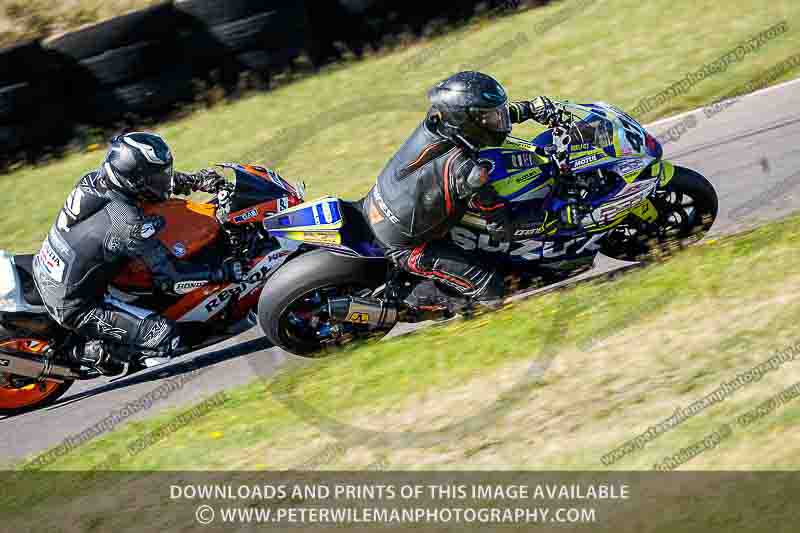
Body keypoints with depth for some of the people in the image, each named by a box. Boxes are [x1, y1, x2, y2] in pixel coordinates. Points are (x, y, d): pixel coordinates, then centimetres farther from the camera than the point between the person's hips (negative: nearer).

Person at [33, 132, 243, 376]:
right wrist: (226, 272, -16)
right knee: (166, 337, -13)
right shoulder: (130, 226, -29)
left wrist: (198, 181, 6)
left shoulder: (94, 180, -7)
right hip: (72, 307, -8)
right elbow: (170, 278, -22)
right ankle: (94, 352, 0)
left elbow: (155, 179, 12)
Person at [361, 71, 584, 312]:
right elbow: (504, 224, -22)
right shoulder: (464, 171, -32)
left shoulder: (435, 121, -11)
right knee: (489, 287, -8)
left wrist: (533, 107, 4)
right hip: (403, 244, -8)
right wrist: (561, 218, -18)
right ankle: (424, 298, 7)